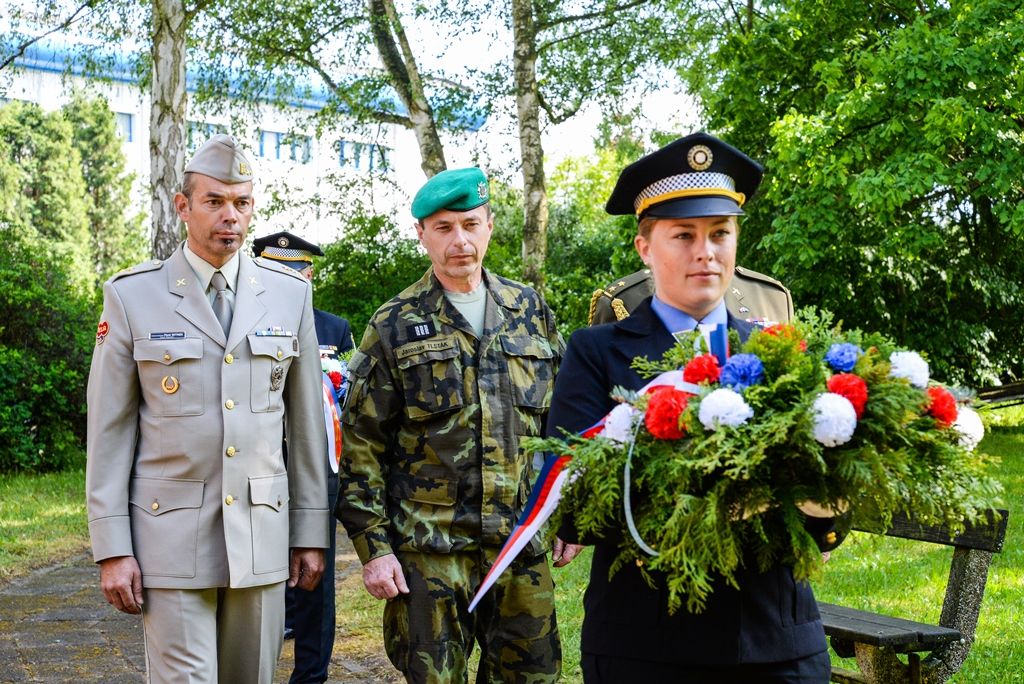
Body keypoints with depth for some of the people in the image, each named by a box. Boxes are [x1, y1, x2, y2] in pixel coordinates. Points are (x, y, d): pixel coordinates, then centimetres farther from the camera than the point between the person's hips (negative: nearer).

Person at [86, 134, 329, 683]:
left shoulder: (289, 293, 4)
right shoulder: (132, 295, -2)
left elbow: (306, 420, 7)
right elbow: (110, 429, -1)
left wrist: (311, 532, 7)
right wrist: (112, 548, -5)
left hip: (262, 531, 3)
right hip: (170, 534, -2)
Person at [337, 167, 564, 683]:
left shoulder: (529, 311, 8)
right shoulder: (395, 326, -1)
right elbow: (362, 447, -1)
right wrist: (373, 545, -7)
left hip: (522, 543, 3)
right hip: (428, 548, -2)